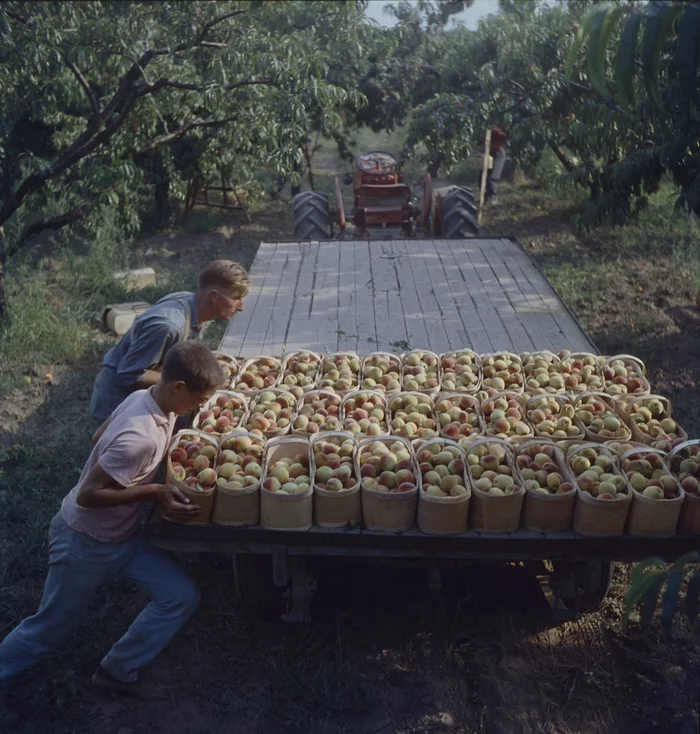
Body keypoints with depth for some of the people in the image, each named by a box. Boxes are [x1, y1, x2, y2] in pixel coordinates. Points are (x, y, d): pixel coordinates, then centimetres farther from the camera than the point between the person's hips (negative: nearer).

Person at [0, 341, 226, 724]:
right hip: (84, 541, -8)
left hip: (123, 535, 8)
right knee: (51, 626, 12)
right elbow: (88, 494, -30)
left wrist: (171, 450, 3)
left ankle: (116, 672, 20)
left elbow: (100, 437, 6)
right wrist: (154, 491, -26)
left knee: (182, 595, 2)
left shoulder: (144, 397, -10)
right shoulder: (140, 437, -37)